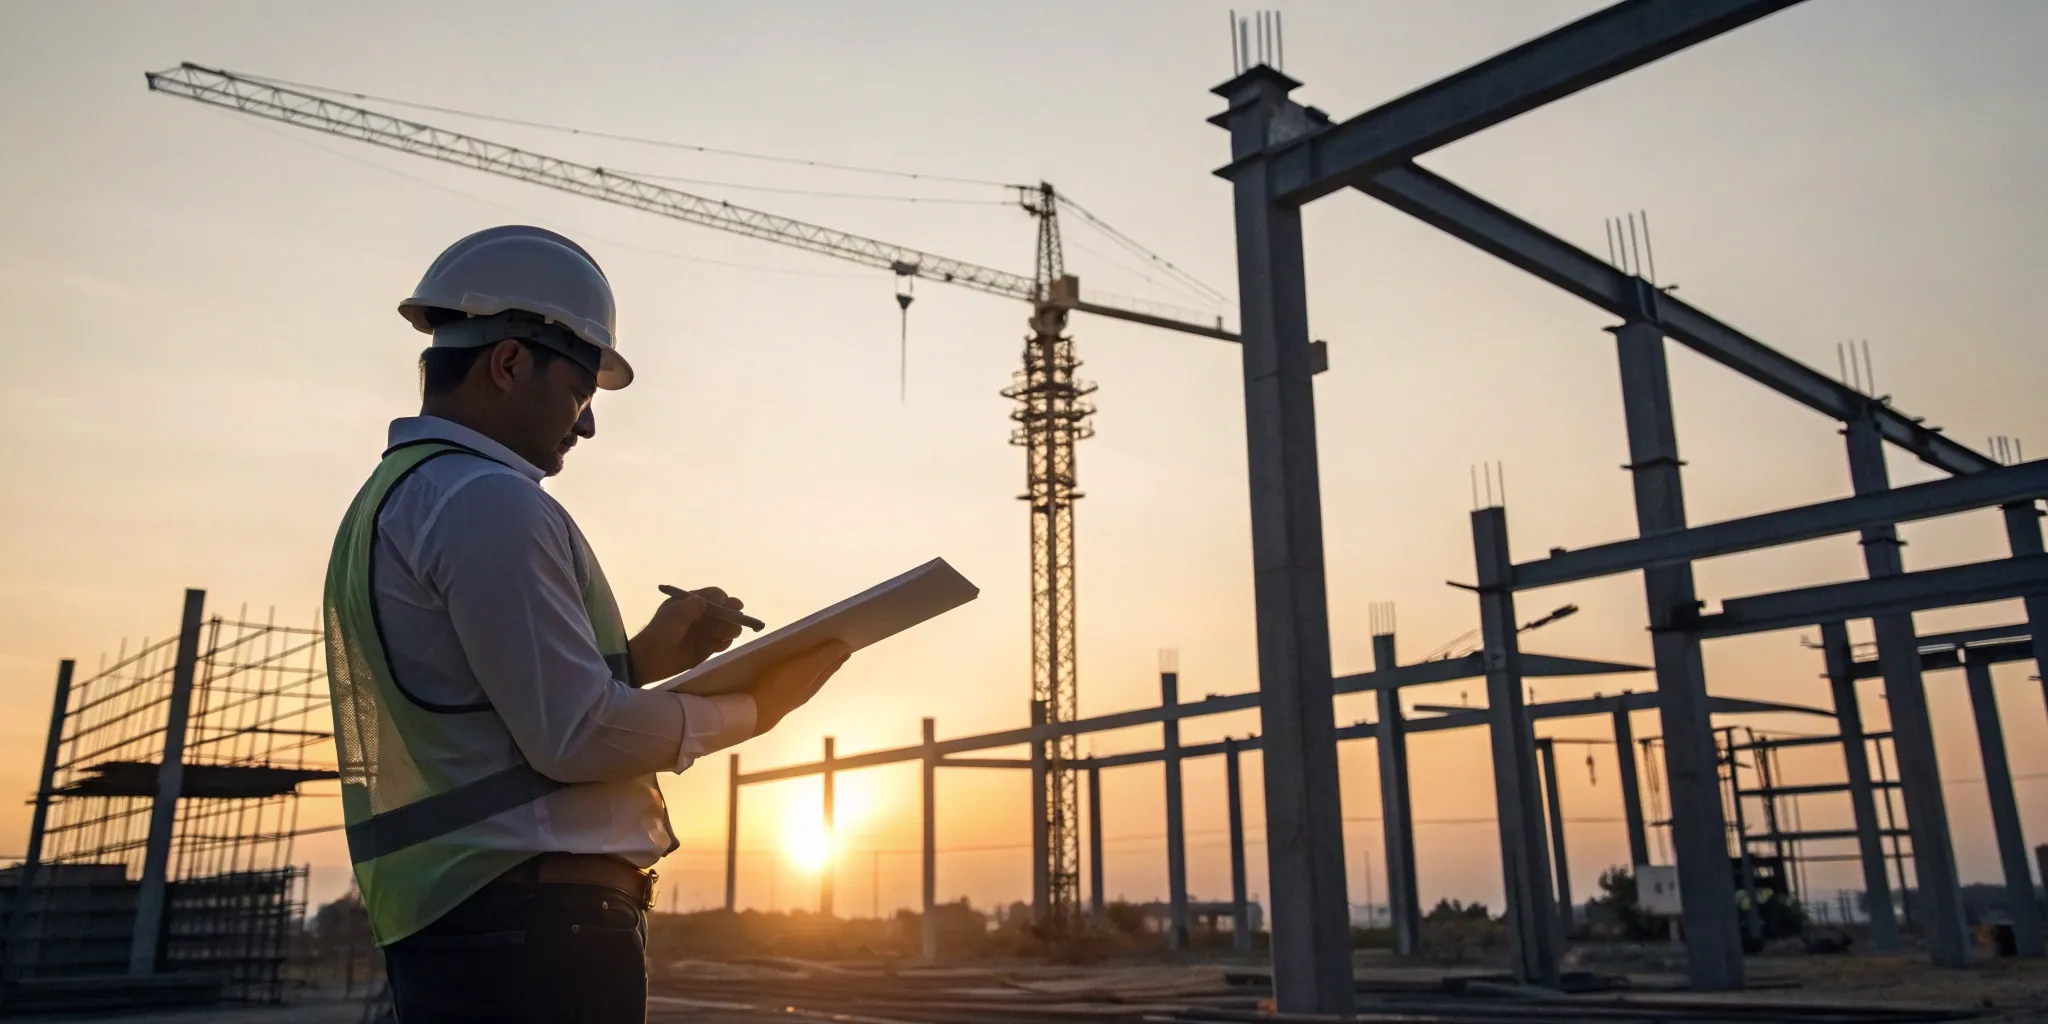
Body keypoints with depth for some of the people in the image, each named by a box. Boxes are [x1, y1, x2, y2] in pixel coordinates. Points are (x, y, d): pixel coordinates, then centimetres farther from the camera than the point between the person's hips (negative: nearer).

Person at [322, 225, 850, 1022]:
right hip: (536, 924, -10)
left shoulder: (389, 505, 18)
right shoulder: (485, 500, -14)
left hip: (446, 921, 10)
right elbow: (576, 737, -19)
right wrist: (752, 708, -7)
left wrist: (644, 657, 12)